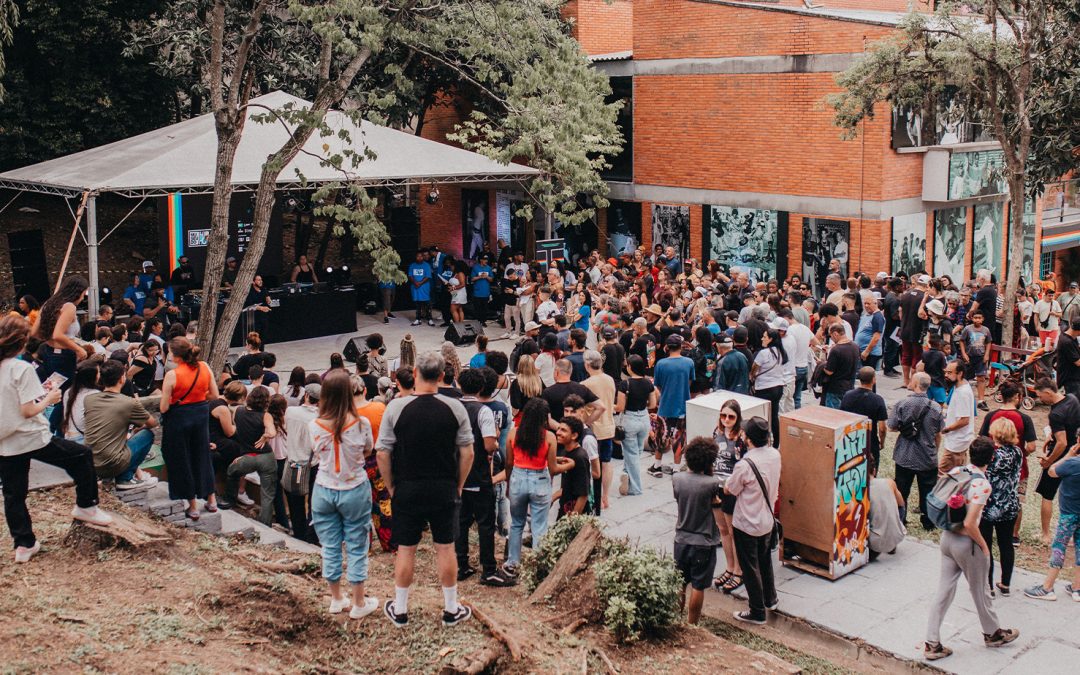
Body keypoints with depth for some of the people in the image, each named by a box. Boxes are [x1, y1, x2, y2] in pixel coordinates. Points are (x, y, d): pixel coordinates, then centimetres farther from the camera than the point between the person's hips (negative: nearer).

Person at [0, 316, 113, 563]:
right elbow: (28, 410, -21)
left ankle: (24, 545, 19)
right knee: (82, 456, 12)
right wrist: (49, 399, -3)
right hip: (32, 438, -7)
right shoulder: (22, 369, -17)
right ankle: (85, 506, 19)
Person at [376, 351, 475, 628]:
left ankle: (400, 611, 21)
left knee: (406, 550, 10)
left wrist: (391, 487, 4)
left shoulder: (396, 407, -10)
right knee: (445, 548, 11)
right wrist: (458, 486, 9)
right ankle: (451, 610, 21)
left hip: (407, 490, -1)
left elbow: (383, 453, -8)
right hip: (445, 490, 1)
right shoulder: (455, 408, -7)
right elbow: (467, 452, -3)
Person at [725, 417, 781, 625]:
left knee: (750, 567, 9)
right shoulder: (775, 454, -9)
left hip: (746, 524, -7)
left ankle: (757, 613, 21)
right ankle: (769, 598, 45)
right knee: (764, 559, 27)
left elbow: (728, 490, -15)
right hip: (767, 520, 7)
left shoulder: (745, 465, -30)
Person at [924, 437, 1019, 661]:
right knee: (980, 592, 18)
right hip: (966, 544, -6)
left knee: (944, 591, 13)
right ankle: (993, 633, 41)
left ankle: (932, 644, 15)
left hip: (947, 537, 6)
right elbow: (970, 524, -25)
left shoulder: (955, 471, -3)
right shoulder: (982, 484, -23)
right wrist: (983, 546, -10)